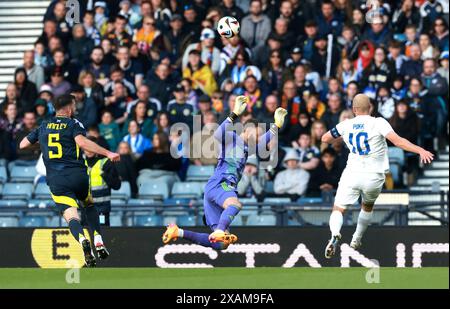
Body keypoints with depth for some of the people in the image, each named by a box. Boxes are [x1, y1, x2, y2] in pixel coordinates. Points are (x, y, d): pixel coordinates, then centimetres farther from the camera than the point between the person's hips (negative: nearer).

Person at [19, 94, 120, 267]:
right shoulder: (73, 124, 2)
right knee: (90, 205, 26)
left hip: (55, 180, 1)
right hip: (77, 174, -1)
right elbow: (82, 142, -18)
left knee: (71, 216, -9)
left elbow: (22, 145, 23)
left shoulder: (43, 126, 15)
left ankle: (82, 240, -42)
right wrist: (107, 153, -21)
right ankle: (98, 243, 8)